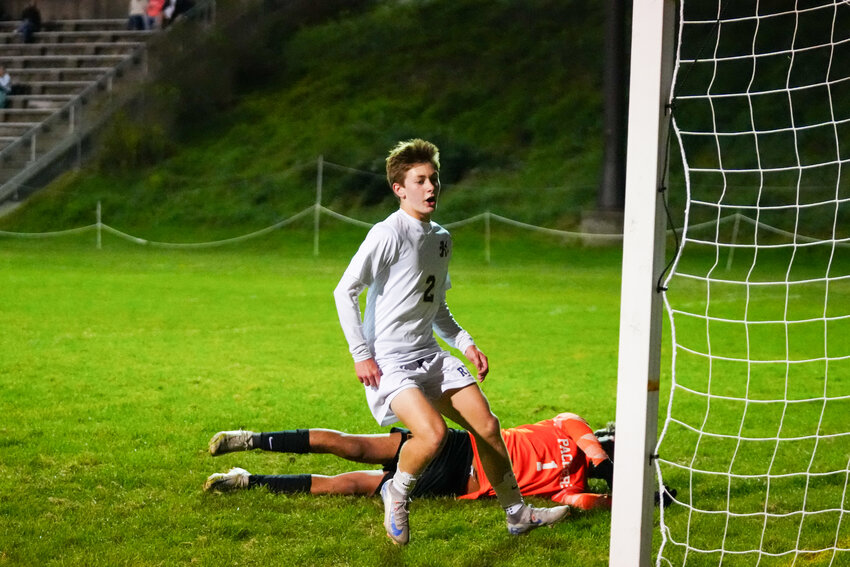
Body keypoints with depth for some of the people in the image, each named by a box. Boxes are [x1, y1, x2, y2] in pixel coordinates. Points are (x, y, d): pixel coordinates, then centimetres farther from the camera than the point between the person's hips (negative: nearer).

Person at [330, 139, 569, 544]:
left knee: (486, 426, 3)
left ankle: (517, 514, 18)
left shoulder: (441, 238, 12)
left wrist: (465, 343, 11)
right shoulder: (388, 234, -14)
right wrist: (361, 354, -16)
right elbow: (345, 291, -14)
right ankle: (396, 493, 2)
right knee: (433, 432, -27)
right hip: (388, 361, -8)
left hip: (429, 355, 8)